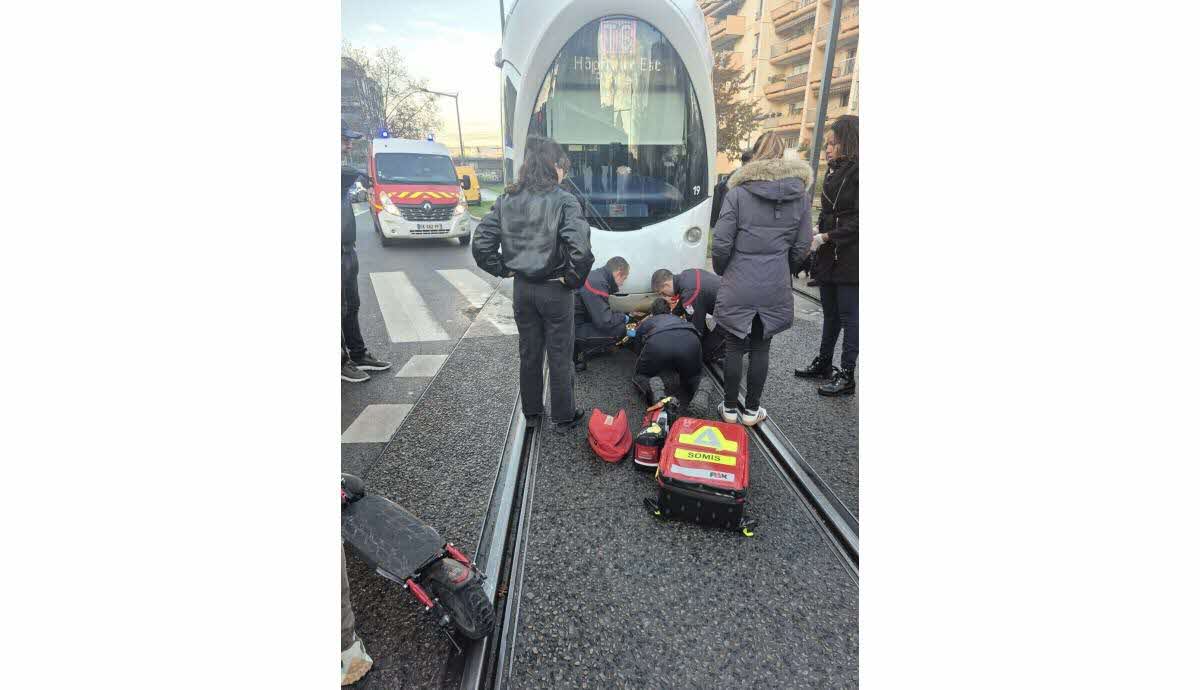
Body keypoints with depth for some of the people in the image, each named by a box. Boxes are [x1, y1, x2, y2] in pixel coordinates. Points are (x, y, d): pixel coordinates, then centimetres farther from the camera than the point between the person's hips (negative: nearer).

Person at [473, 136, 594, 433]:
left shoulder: (507, 199, -1)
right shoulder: (563, 202, -16)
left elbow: (481, 244, -4)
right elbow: (580, 250, -28)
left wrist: (503, 269, 5)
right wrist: (573, 278, -12)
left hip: (521, 288, 5)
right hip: (554, 290, -4)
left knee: (529, 352, 20)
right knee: (560, 356, 11)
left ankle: (530, 411, 37)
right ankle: (563, 417, 25)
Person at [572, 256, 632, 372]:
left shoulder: (596, 276, 11)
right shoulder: (597, 283, -21)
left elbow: (601, 313, 23)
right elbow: (604, 321, -23)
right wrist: (624, 318, -3)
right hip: (572, 330, -10)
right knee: (619, 330, -15)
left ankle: (577, 349, 10)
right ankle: (578, 355, -5)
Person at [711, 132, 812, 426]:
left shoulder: (738, 193, -8)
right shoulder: (800, 194, 2)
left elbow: (721, 242, -10)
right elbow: (802, 245, 4)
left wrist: (722, 271, 8)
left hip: (738, 284, -2)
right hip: (775, 287, 3)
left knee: (734, 347, 10)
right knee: (761, 348, 13)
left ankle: (730, 408, 22)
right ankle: (751, 410, 24)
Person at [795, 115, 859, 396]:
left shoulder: (855, 171, -12)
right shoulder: (835, 171, 14)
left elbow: (856, 221, -17)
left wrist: (827, 236, -15)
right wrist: (818, 234, 5)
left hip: (849, 259, -8)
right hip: (829, 257, 8)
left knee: (849, 317, -1)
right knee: (830, 314, 17)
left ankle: (847, 375, 7)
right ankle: (823, 363, 30)